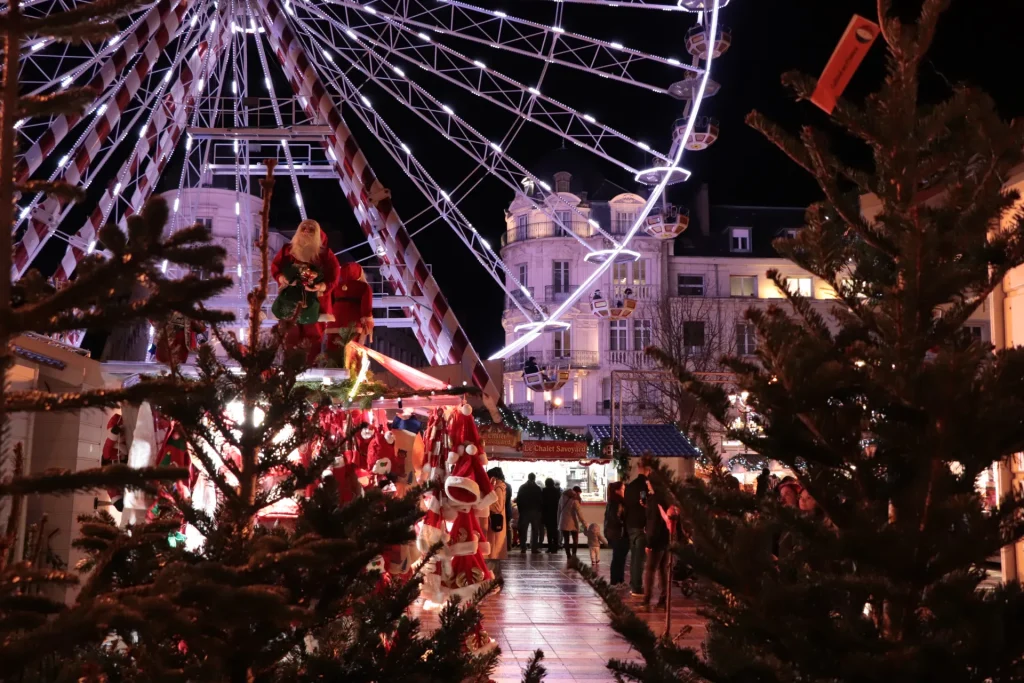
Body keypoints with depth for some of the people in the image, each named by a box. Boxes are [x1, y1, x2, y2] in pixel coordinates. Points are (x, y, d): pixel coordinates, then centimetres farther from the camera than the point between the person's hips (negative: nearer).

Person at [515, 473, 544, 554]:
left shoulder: (522, 487, 2)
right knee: (535, 530, 3)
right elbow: (540, 501, -3)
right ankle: (534, 548, -2)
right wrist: (539, 510, 5)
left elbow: (518, 500, 1)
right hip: (535, 511, -1)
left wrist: (520, 510, 7)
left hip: (524, 511, 1)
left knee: (523, 530, 4)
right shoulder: (537, 488, -3)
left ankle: (522, 548, -2)